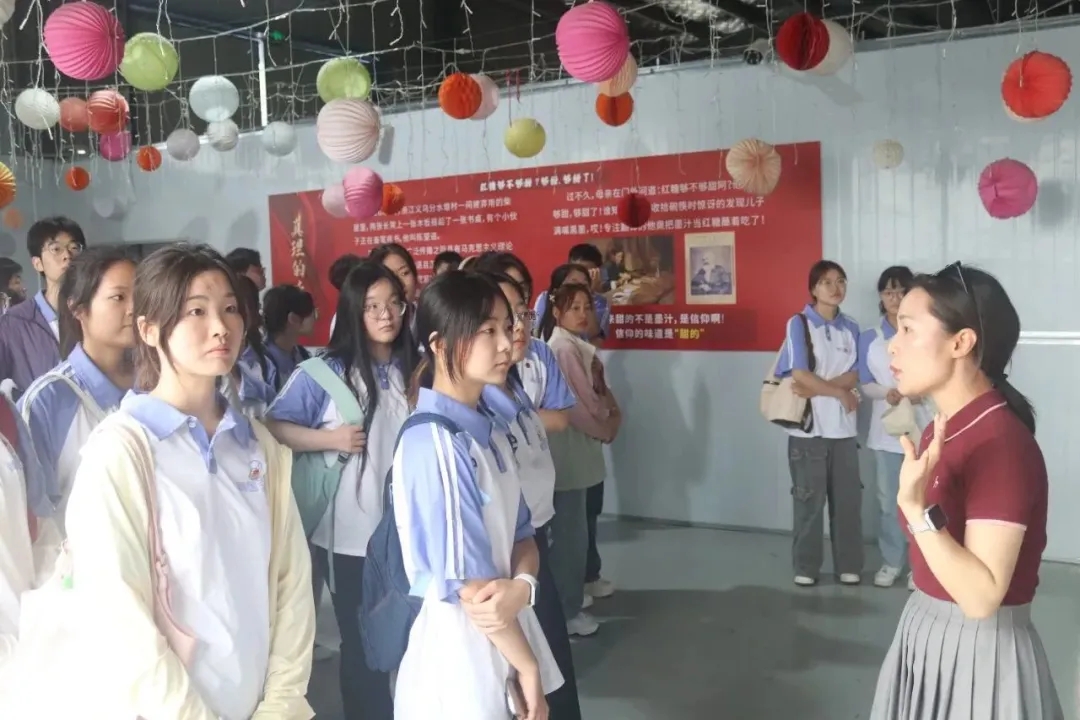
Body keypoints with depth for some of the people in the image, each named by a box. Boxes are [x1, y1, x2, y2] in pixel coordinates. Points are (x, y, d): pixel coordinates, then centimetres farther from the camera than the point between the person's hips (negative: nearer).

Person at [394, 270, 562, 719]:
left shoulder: (488, 430, 4)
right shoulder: (433, 443, -22)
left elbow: (521, 534, 6)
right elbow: (469, 588, -20)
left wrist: (522, 585, -15)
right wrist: (528, 667, -8)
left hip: (506, 636, 8)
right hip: (460, 650, -8)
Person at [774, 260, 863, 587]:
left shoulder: (851, 328, 8)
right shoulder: (799, 324, -4)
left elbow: (854, 375, -1)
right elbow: (800, 375, -12)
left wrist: (817, 389, -14)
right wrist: (839, 392, -7)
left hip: (843, 427, 4)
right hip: (808, 426, -4)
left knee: (848, 498, 7)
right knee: (809, 498, 4)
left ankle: (849, 565, 19)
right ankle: (806, 566, 14)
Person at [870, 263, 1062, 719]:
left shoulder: (1002, 444, -22)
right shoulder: (945, 430, 4)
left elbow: (981, 596, -27)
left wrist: (917, 508, -35)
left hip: (978, 651, -8)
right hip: (927, 637, 8)